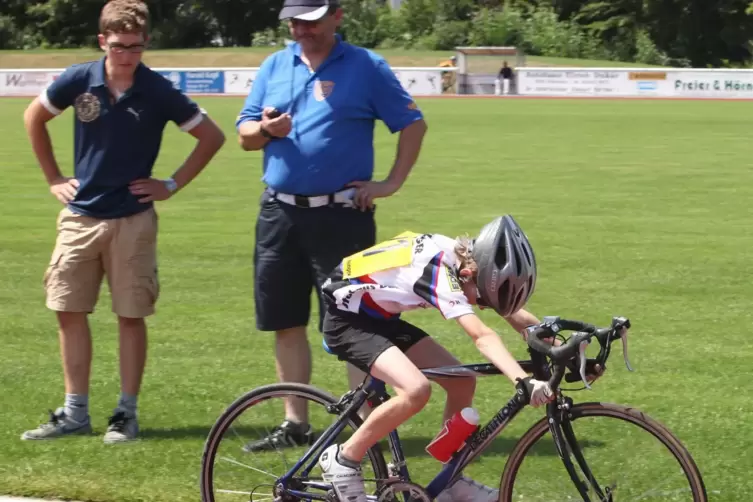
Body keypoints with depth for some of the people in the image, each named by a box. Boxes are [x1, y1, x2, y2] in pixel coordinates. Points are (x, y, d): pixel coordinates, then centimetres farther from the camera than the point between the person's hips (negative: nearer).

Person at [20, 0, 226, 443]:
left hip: (133, 220, -3)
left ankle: (127, 414, 10)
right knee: (70, 312, 3)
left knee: (131, 316, 2)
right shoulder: (79, 81, -4)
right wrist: (54, 177, 11)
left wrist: (173, 185, -2)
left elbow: (212, 137, 0)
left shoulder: (158, 92, -10)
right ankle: (75, 413, 11)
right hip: (80, 215, 3)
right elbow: (35, 118, 14)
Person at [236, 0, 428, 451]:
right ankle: (296, 423, 17)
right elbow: (244, 135, 12)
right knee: (287, 324, 8)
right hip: (280, 214, 5)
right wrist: (266, 129, -10)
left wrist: (392, 182, -5)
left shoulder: (366, 67, -1)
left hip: (342, 215, -5)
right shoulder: (275, 67, 11)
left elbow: (413, 123, 2)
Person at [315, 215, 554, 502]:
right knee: (416, 390, -28)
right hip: (346, 320, -9)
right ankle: (344, 459, -11)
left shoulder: (467, 259, -5)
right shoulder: (439, 271, -31)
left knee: (462, 382, 0)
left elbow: (518, 317, -1)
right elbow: (482, 336, -42)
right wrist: (524, 382, -51)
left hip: (380, 318, 9)